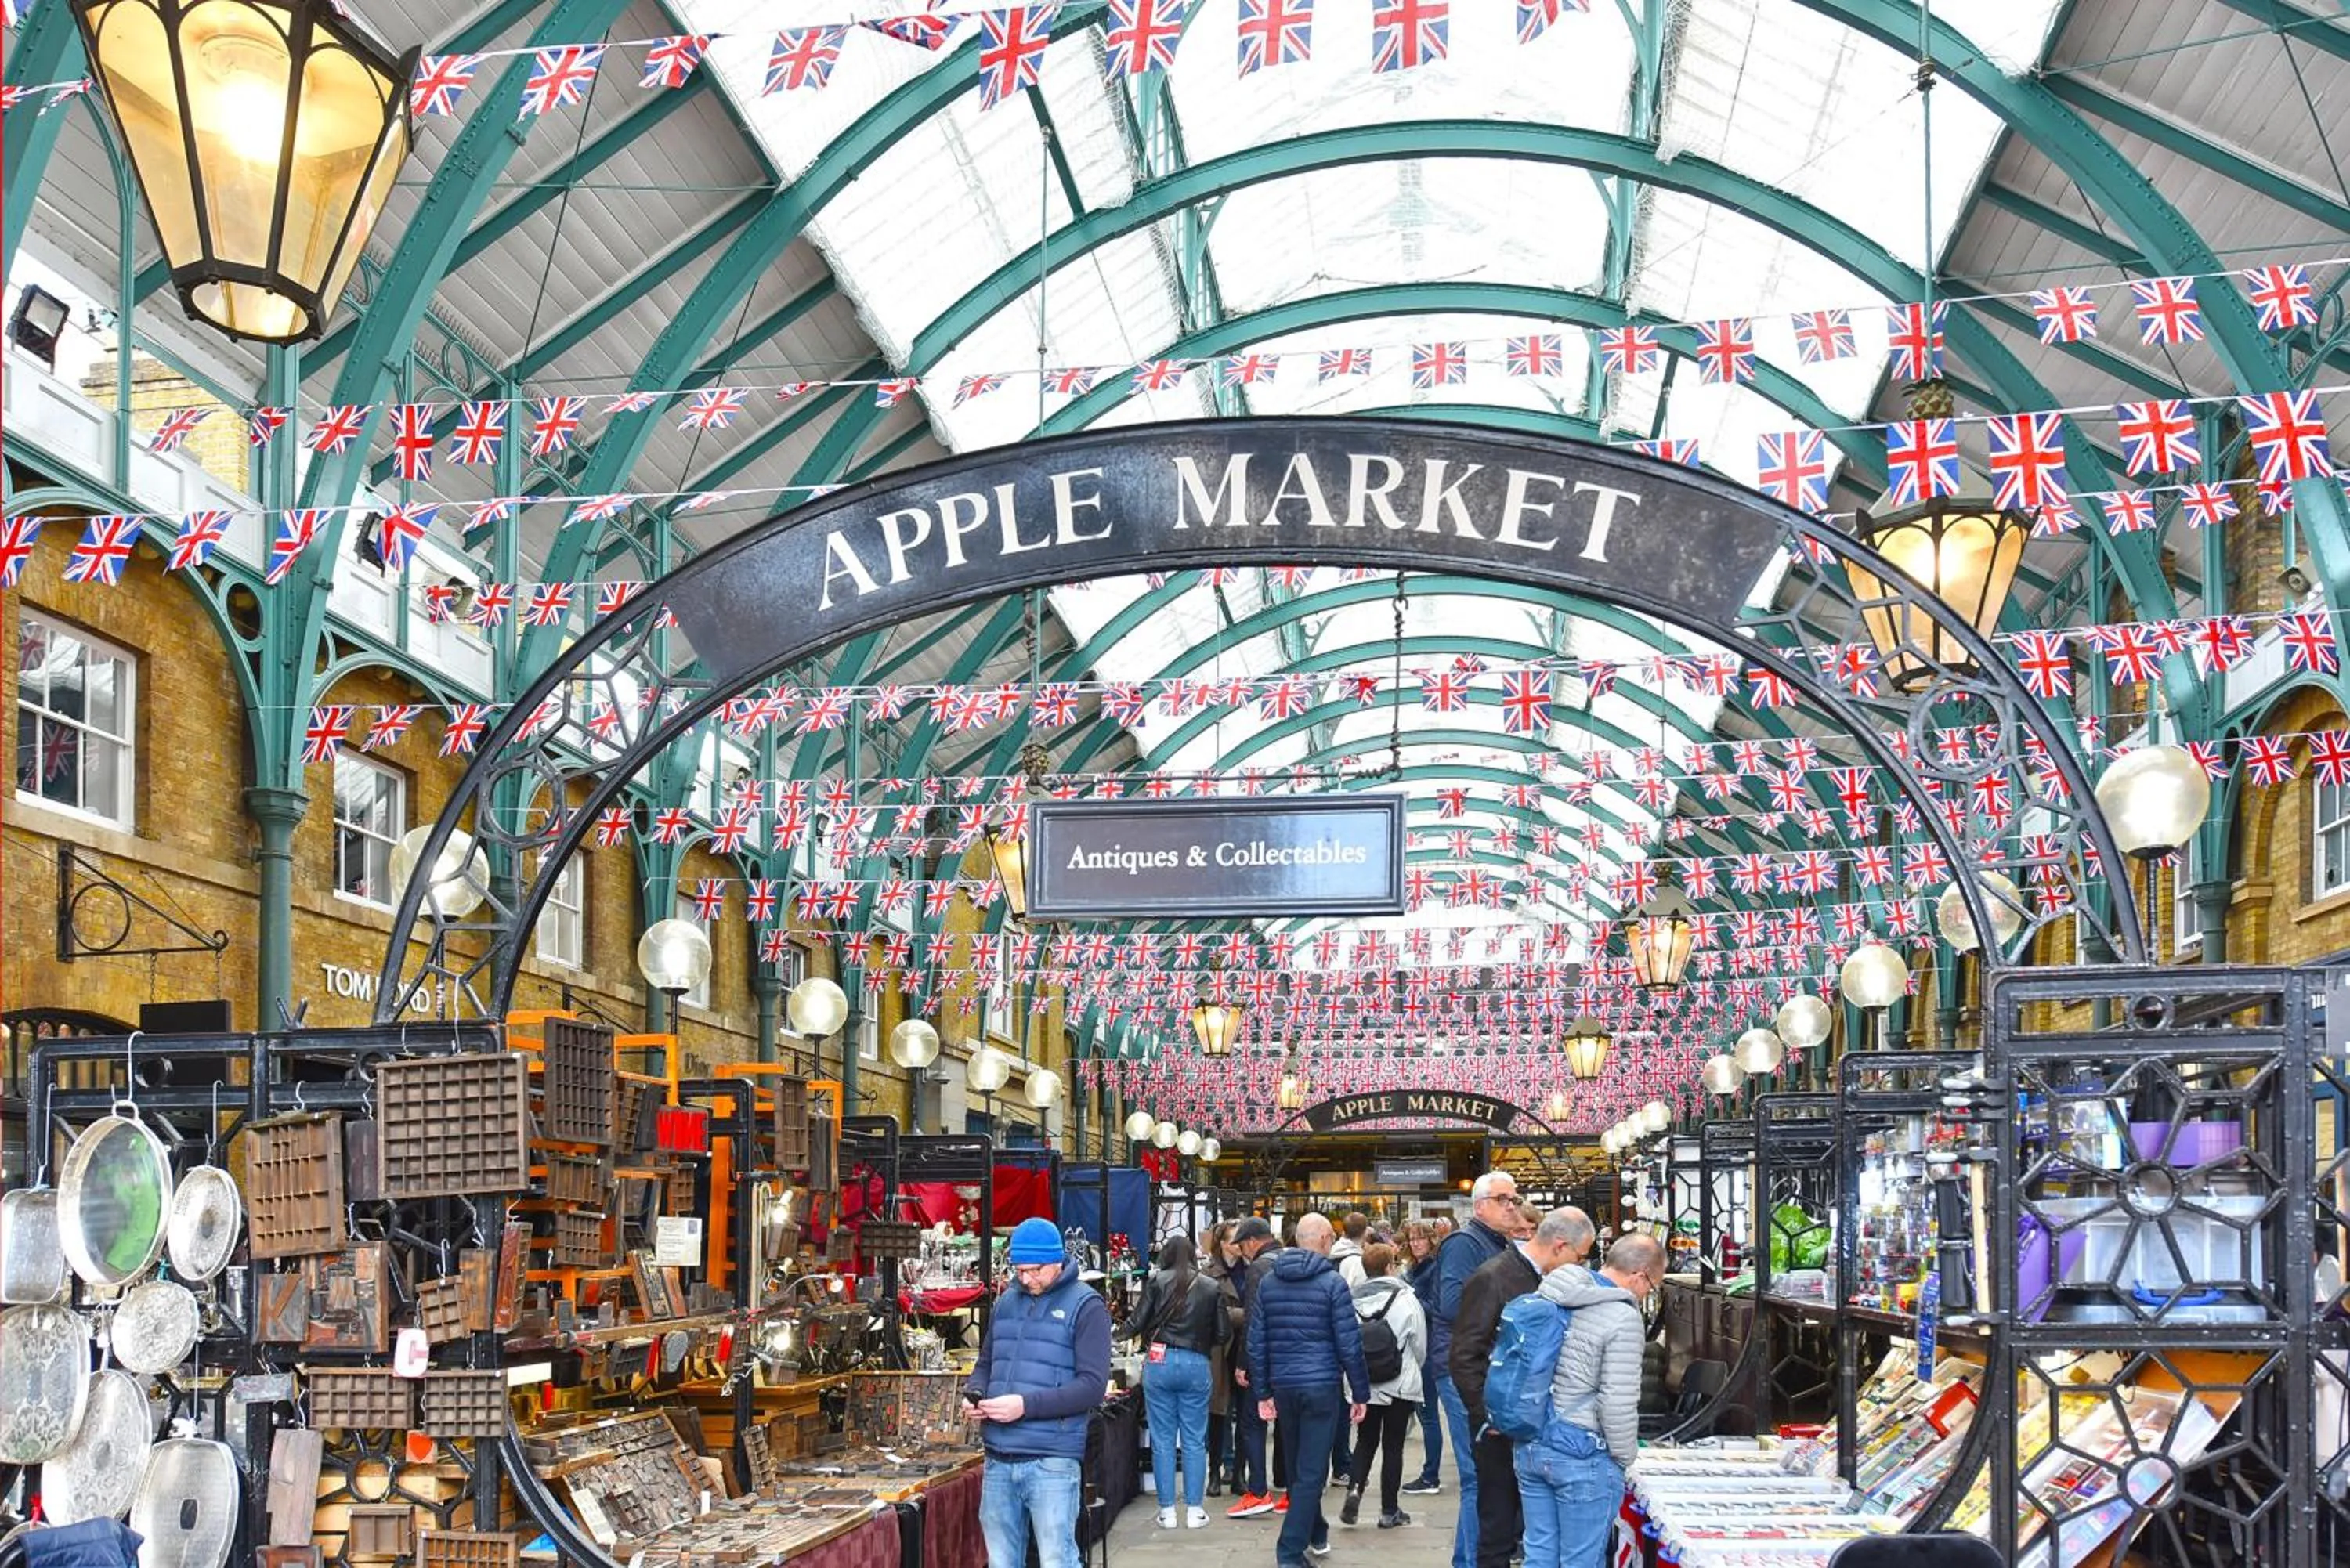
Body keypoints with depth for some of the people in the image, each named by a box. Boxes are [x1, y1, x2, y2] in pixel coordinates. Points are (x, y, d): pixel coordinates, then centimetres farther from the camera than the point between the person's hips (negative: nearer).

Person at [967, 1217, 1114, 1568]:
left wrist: (1027, 1405, -20)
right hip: (998, 1459, 6)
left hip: (1052, 1462, -6)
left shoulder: (1085, 1306, -5)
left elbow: (1093, 1385, -11)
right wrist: (975, 1393, 0)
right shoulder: (1006, 1302, 13)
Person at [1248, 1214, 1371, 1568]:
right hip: (1322, 1386, -5)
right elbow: (1349, 1344, -9)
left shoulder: (1269, 1282, 6)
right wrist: (1360, 1393, -1)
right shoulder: (1332, 1283, -8)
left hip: (1284, 1386, 5)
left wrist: (1262, 1392, 12)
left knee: (1298, 1467, 20)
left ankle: (1316, 1533, 37)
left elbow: (1257, 1342, 7)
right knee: (1311, 1472, -3)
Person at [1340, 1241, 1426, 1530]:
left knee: (1366, 1441, 17)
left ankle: (1355, 1488, -5)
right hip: (1400, 1385, -3)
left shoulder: (1353, 1300, -5)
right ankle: (1389, 1511, 11)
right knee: (1393, 1446, 7)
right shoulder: (1406, 1300, -12)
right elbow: (1420, 1347, -3)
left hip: (1364, 1385, 3)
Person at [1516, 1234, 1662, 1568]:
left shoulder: (1552, 1297, 6)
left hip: (1532, 1446, 7)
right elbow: (1619, 1403, -17)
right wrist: (1625, 1456, -2)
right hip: (1582, 1452, -7)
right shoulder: (1623, 1317, -16)